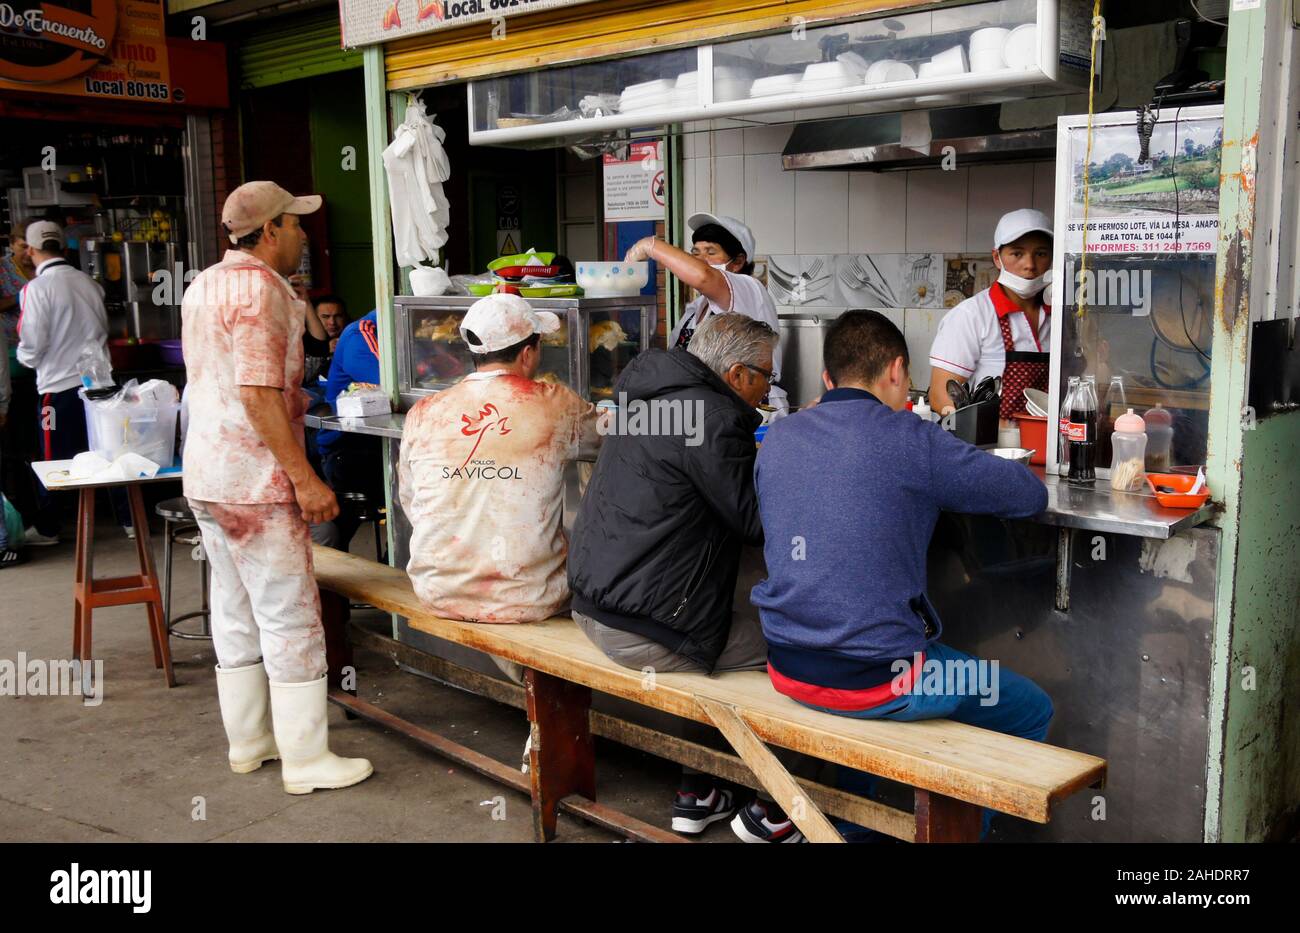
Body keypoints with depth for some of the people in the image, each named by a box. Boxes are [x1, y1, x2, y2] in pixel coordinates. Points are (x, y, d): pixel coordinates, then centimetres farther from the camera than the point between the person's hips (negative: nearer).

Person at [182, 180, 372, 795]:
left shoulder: (202, 286, 14)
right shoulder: (259, 290, -16)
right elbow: (258, 394, -24)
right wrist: (305, 479, -22)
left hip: (206, 474, 10)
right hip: (255, 481, -10)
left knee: (235, 609, 15)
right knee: (289, 615, -3)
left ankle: (247, 740, 26)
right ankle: (305, 759, 3)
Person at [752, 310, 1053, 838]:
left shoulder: (775, 441, 3)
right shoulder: (910, 439, -13)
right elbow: (1031, 496, -4)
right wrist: (946, 482, 14)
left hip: (788, 670, 7)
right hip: (878, 681, -6)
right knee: (1032, 712, 16)